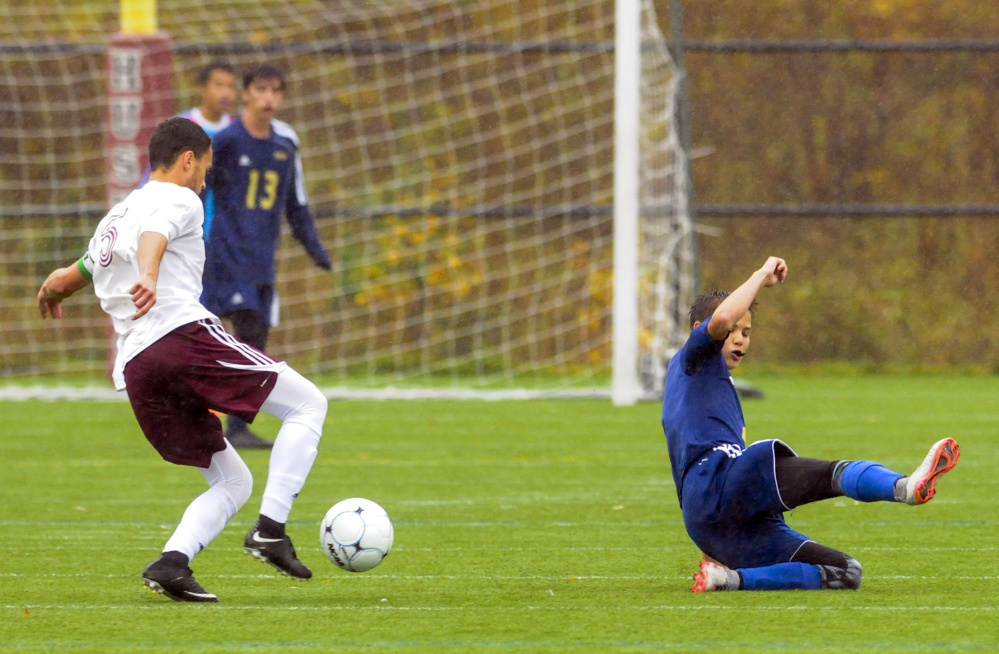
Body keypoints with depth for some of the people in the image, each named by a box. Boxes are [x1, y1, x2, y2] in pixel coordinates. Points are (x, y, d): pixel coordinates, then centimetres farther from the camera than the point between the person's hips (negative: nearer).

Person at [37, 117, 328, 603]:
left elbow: (62, 281, 44)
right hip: (185, 335, -8)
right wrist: (148, 278, -39)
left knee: (232, 483, 15)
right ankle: (271, 530, -12)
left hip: (136, 371, 8)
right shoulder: (178, 200, 7)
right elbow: (153, 236, -17)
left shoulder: (112, 220, 30)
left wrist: (50, 292, 68)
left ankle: (171, 562, -11)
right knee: (307, 404, 3)